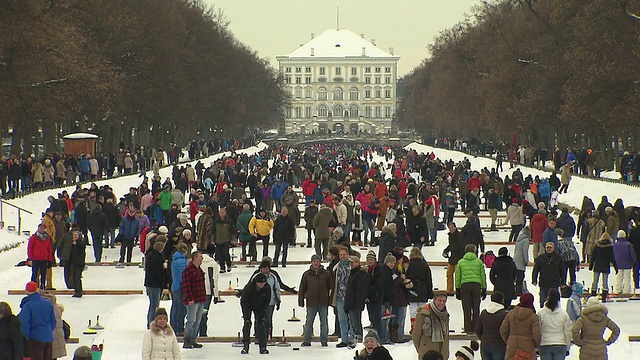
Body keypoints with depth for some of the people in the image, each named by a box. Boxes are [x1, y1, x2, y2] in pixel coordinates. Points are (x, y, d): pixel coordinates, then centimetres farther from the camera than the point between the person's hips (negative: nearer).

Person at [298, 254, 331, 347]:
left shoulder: (326, 274, 3)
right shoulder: (306, 274, 3)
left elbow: (330, 287, 6)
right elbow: (302, 289, 7)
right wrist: (301, 301, 3)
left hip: (323, 303, 0)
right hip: (311, 303, 0)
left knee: (324, 322, 5)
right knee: (309, 322, 5)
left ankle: (324, 340, 13)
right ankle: (307, 340, 12)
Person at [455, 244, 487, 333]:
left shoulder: (461, 262, 8)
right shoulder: (479, 262, 7)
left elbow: (457, 277, 8)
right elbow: (483, 276, 9)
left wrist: (457, 289, 14)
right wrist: (484, 289, 15)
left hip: (465, 285, 0)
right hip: (476, 285, 0)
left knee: (466, 309, 2)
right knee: (476, 309, 6)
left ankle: (468, 329, 1)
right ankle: (475, 329, 6)